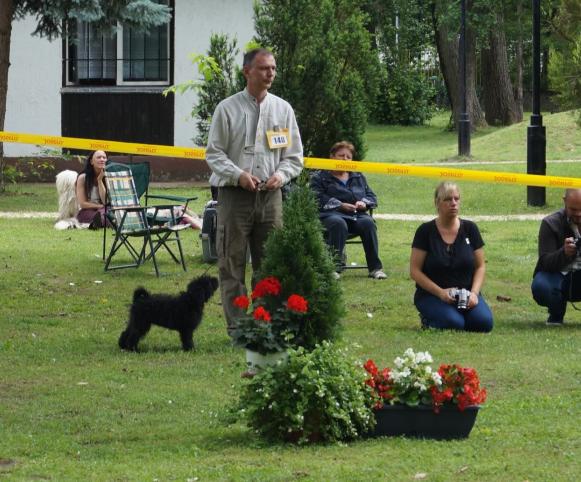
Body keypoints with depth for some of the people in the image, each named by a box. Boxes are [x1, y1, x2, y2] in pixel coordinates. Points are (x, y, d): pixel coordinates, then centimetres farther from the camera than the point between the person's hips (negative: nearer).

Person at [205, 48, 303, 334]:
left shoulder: (282, 109, 9)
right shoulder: (227, 109, 0)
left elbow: (294, 155, 12)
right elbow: (214, 153, 0)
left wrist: (281, 175, -8)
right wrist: (238, 175, -16)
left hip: (270, 193, 3)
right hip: (235, 194, -3)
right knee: (232, 263, -2)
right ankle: (237, 326, 2)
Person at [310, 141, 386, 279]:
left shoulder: (358, 177, 29)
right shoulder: (320, 178, 14)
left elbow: (372, 196, 24)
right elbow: (319, 199, -2)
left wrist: (364, 203, 0)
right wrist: (340, 205, -13)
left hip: (356, 215, 4)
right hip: (331, 214, -4)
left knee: (368, 222, -31)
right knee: (338, 224, -40)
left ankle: (375, 268, -29)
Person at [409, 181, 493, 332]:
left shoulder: (469, 229, 4)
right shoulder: (426, 231, -4)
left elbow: (480, 266, 7)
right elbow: (415, 271, -6)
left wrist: (474, 293, -11)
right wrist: (440, 292, -19)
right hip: (431, 295, -3)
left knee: (484, 322, -25)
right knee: (454, 323, -32)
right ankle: (428, 319, 2)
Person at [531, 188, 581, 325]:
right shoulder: (551, 223, -11)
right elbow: (546, 262, -18)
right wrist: (564, 253, -40)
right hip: (558, 276, -1)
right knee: (540, 286, -35)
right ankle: (556, 313, 1)